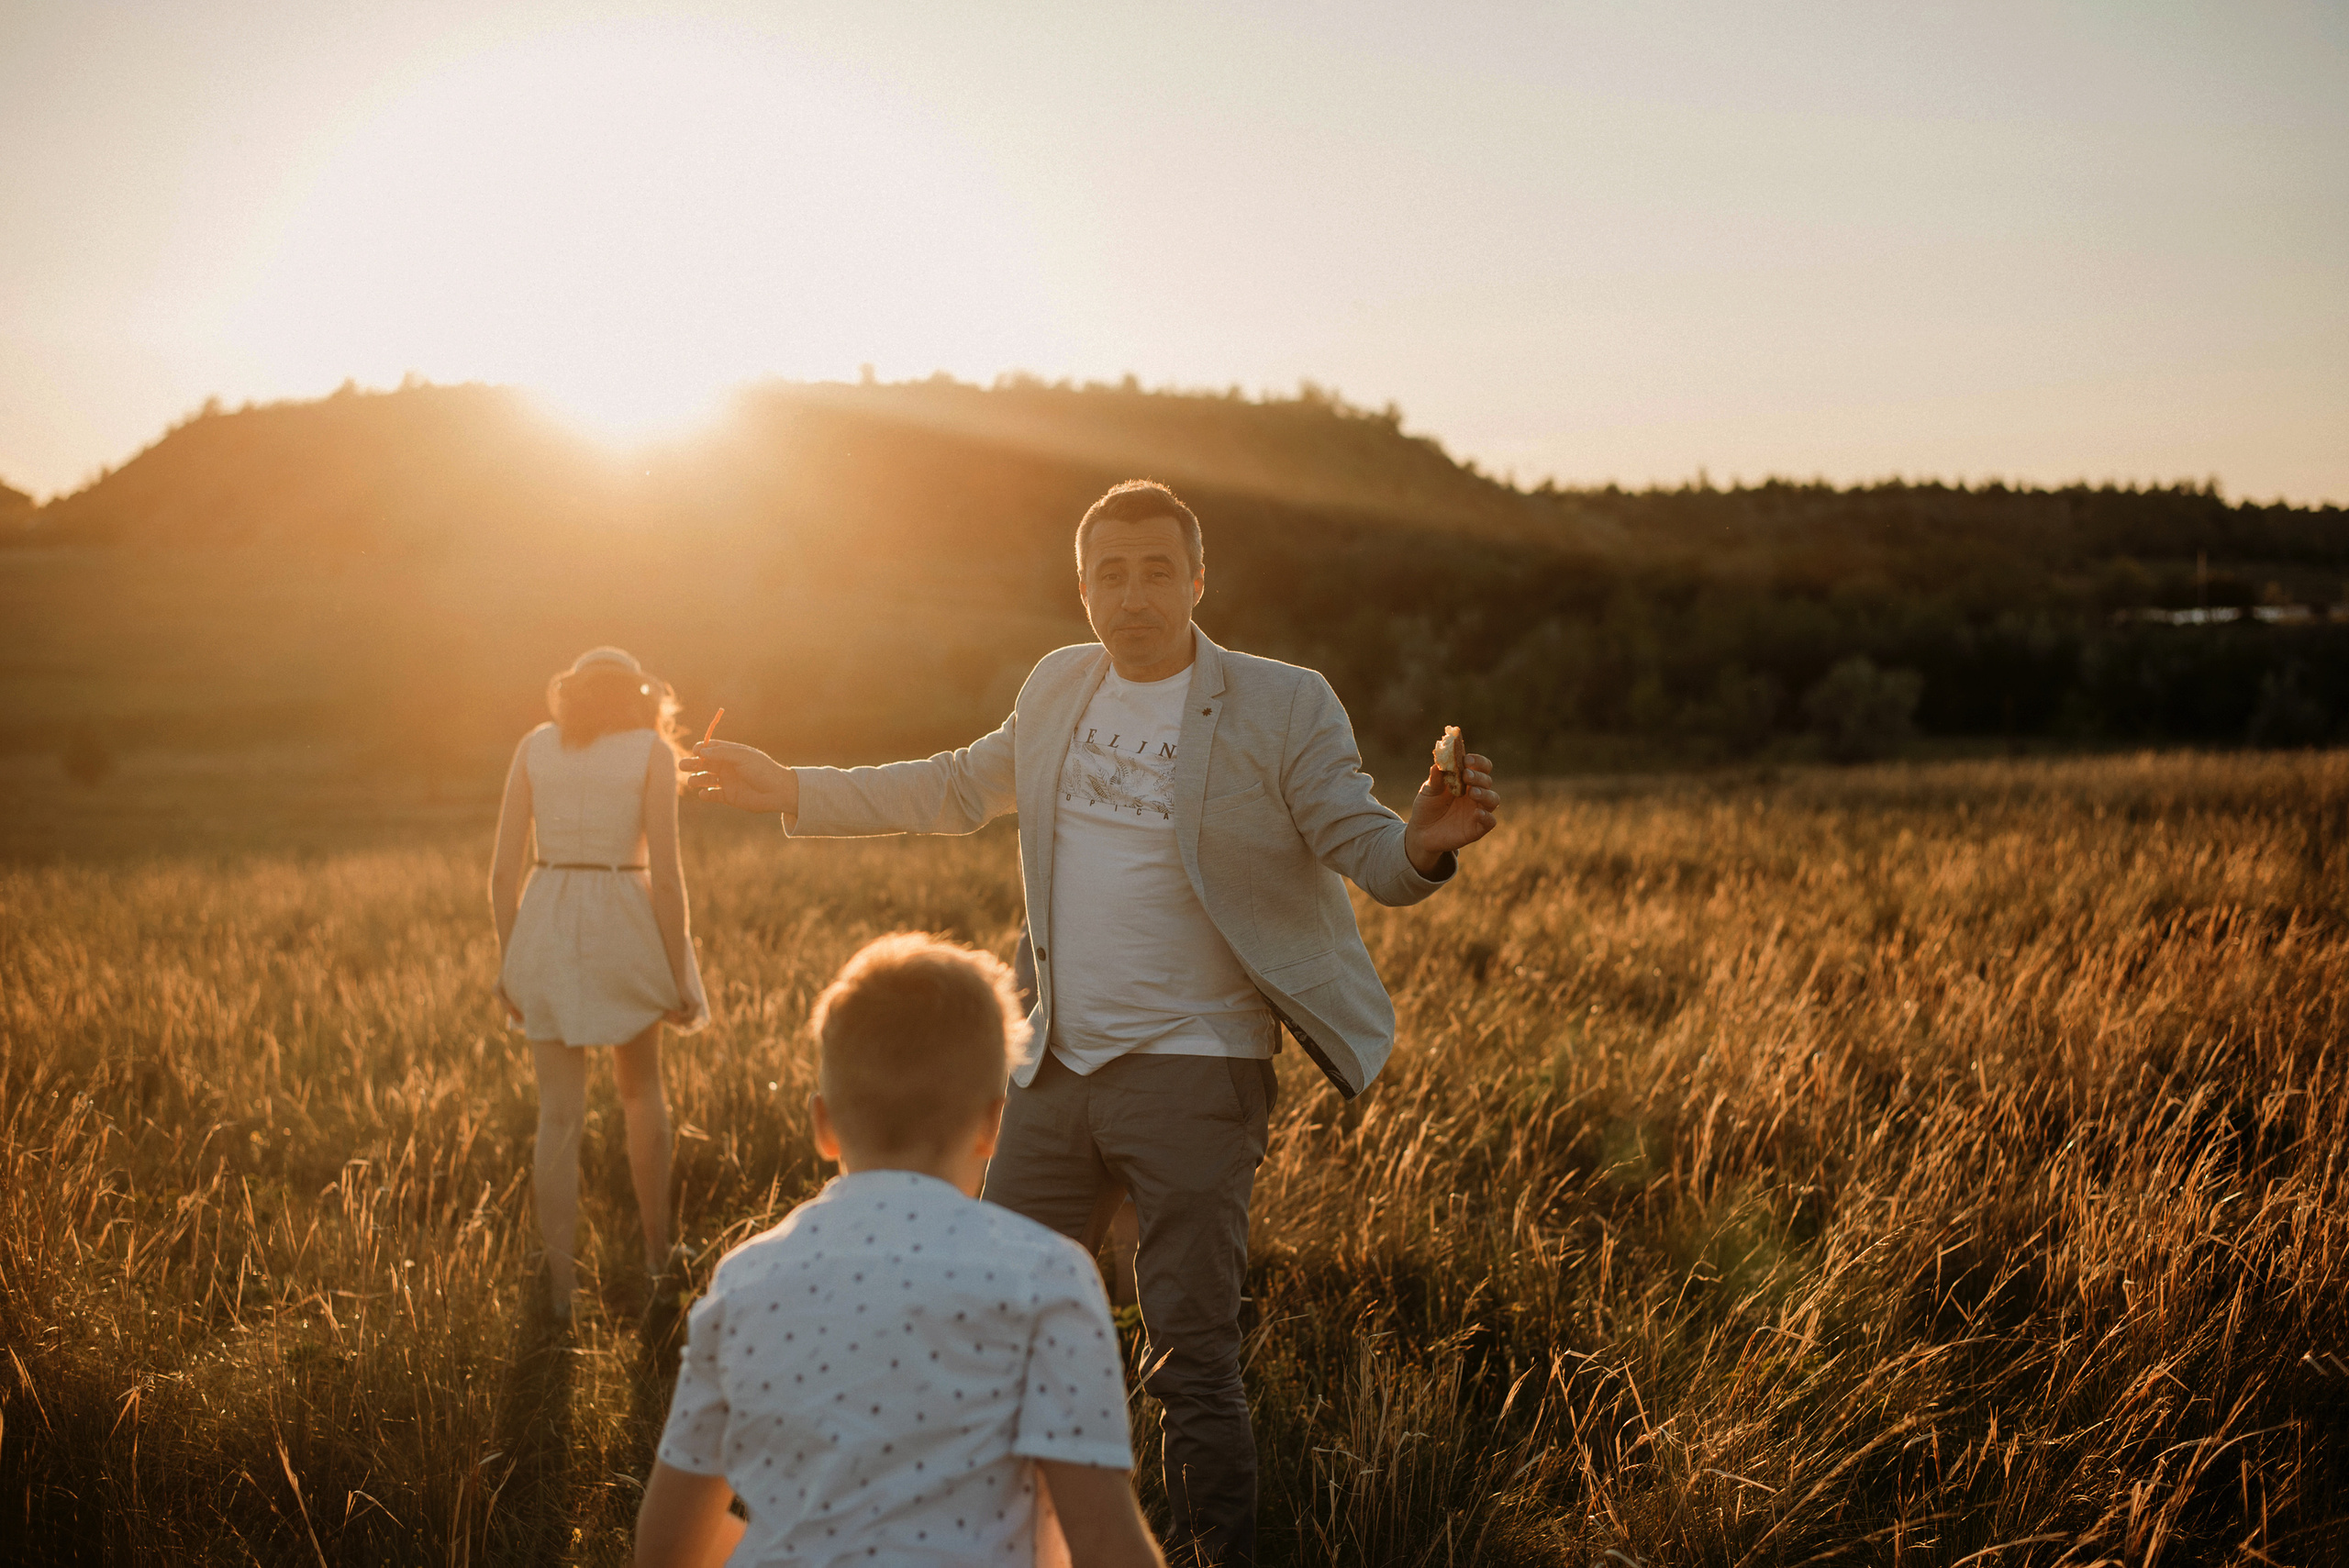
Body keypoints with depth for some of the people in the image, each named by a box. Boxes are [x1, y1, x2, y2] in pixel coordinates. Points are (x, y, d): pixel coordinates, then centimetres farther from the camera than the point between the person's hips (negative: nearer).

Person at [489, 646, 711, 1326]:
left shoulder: (534, 747, 5)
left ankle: (560, 1288, 10)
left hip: (546, 928, 2)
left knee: (559, 1112, 8)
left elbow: (502, 869, 2)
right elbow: (665, 874, -8)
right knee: (641, 1089, 20)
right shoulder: (652, 750, -2)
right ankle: (657, 1256, 17)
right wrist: (679, 976, -3)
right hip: (625, 924, -1)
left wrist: (507, 964, 11)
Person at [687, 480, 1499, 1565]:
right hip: (1057, 1066, 6)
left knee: (1192, 1359, -3)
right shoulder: (1060, 688, 8)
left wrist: (1426, 843, -35)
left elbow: (1361, 847, -10)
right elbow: (962, 788, 22)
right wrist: (794, 793, 23)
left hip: (1192, 1070, -6)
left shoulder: (1283, 708, -8)